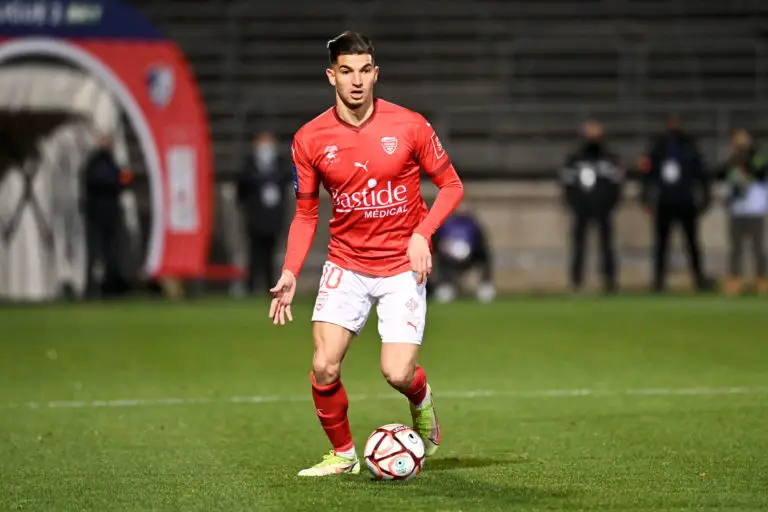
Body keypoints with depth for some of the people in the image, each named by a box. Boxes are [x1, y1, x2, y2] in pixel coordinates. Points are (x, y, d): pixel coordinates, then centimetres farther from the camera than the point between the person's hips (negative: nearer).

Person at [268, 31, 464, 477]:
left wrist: (422, 234, -14)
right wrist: (291, 273, -4)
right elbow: (306, 214, 8)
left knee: (397, 373, -12)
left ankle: (422, 402, 26)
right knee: (324, 368, -11)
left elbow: (451, 185, 2)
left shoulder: (409, 126, -8)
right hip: (346, 267, 2)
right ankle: (343, 455, 14)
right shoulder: (310, 139, -3)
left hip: (402, 267, -2)